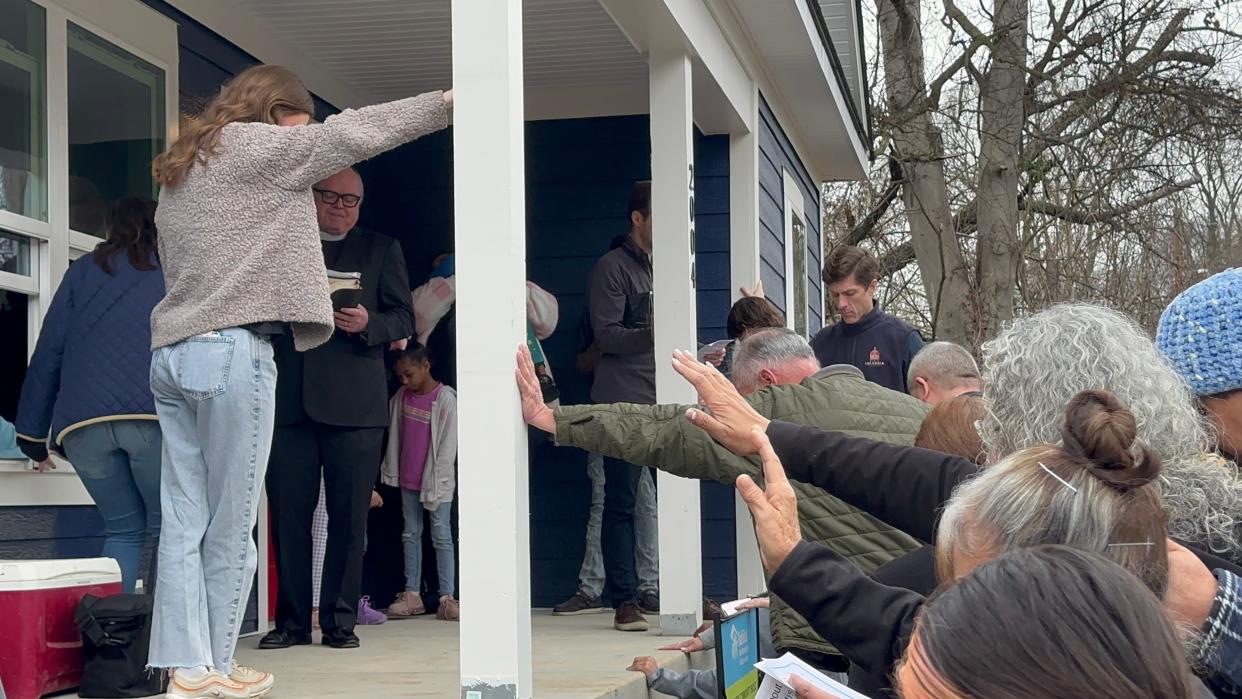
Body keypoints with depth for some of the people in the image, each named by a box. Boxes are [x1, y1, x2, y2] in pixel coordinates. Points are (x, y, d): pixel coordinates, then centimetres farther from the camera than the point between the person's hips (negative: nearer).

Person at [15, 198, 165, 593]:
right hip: (155, 415, -2)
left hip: (81, 420, 2)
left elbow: (48, 352, 16)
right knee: (168, 530, 4)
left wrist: (32, 433, 19)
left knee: (123, 529, 14)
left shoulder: (84, 270, 21)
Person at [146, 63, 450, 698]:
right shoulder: (252, 145, -1)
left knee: (183, 524, 3)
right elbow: (353, 132, -3)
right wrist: (447, 101, 2)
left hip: (172, 353, 8)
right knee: (231, 525, 0)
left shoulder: (177, 172, 24)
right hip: (231, 351, -8)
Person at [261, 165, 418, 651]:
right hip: (289, 400, 1)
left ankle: (340, 620, 6)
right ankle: (291, 620, 9)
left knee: (348, 516, -2)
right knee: (288, 514, 1)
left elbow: (403, 319, 7)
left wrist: (367, 324, -11)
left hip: (354, 405, -1)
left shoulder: (382, 250, 15)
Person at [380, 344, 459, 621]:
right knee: (411, 534, 7)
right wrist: (390, 471, 11)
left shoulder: (445, 398, -12)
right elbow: (395, 435, 14)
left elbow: (448, 444, -12)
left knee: (441, 536, -2)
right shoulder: (401, 396, 6)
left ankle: (447, 597, -2)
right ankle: (412, 594, 10)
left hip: (436, 481, -6)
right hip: (408, 480, 6)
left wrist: (435, 483, -14)